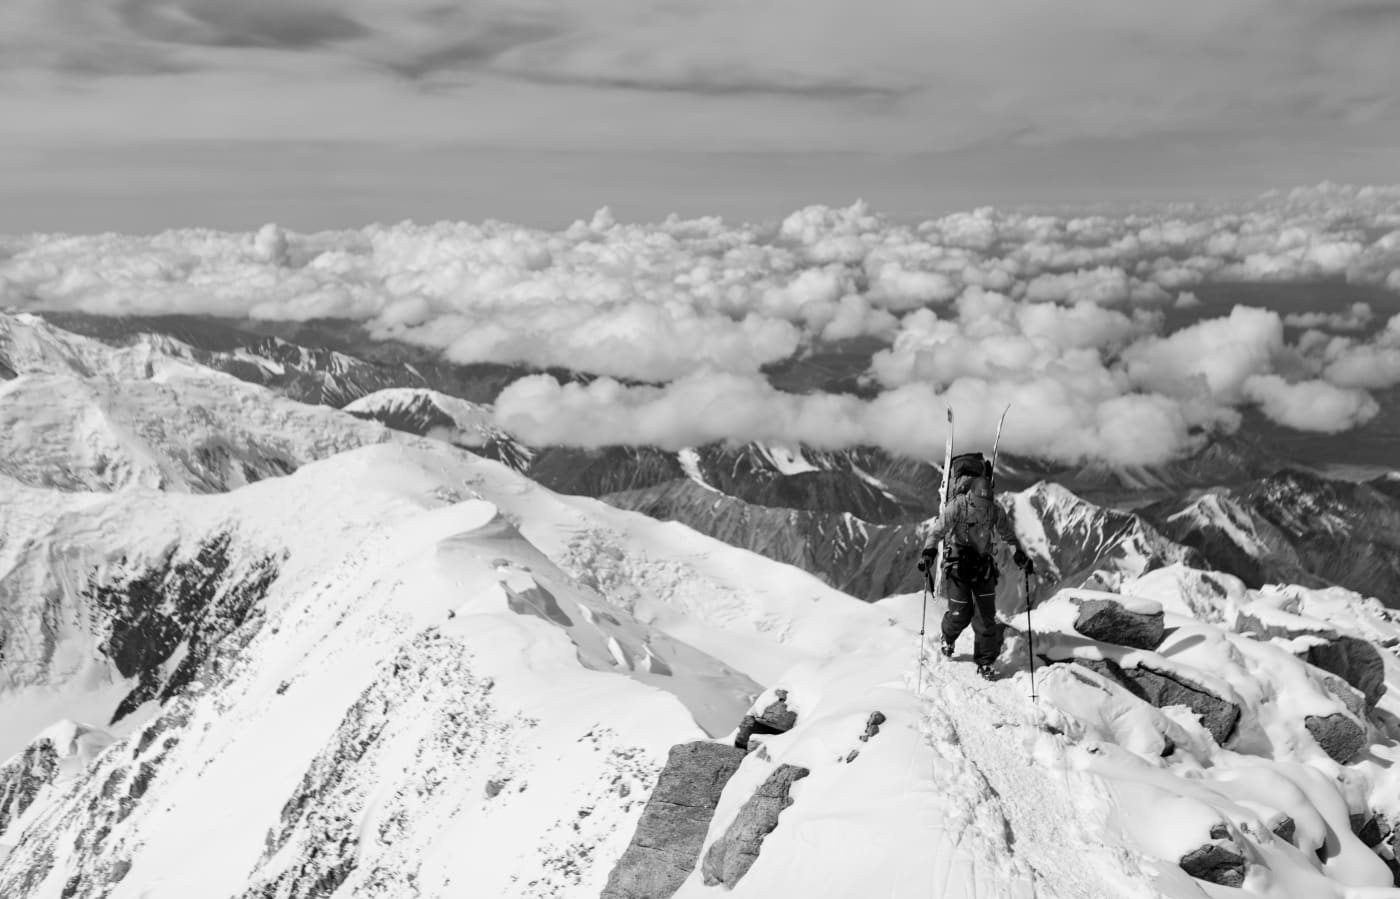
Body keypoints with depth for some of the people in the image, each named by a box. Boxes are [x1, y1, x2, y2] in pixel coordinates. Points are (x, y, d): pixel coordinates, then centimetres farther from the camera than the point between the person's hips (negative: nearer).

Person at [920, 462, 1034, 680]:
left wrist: (1021, 557, 3)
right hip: (958, 566, -3)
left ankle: (985, 662, 15)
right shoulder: (957, 506, -16)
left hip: (984, 568, 4)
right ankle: (948, 637, 33)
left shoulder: (995, 511, -3)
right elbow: (937, 530, -16)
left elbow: (1008, 535, 12)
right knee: (961, 614, -3)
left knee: (987, 616, 1)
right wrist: (929, 552, -31)